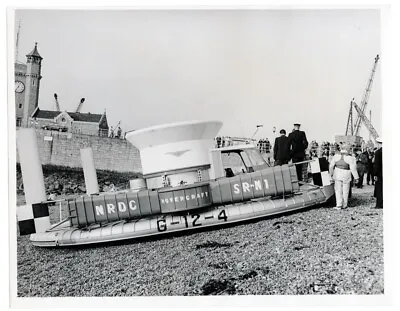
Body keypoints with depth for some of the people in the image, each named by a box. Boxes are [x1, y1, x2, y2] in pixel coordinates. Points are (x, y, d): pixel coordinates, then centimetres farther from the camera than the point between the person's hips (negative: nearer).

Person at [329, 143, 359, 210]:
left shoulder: (336, 156, -3)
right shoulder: (350, 158, -12)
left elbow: (331, 166, 2)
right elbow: (353, 169, -12)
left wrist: (331, 174, 15)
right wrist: (356, 177, -4)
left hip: (337, 175, 2)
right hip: (346, 175, -2)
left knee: (338, 190, 9)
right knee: (345, 191, 11)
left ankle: (338, 205, 2)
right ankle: (344, 205, 20)